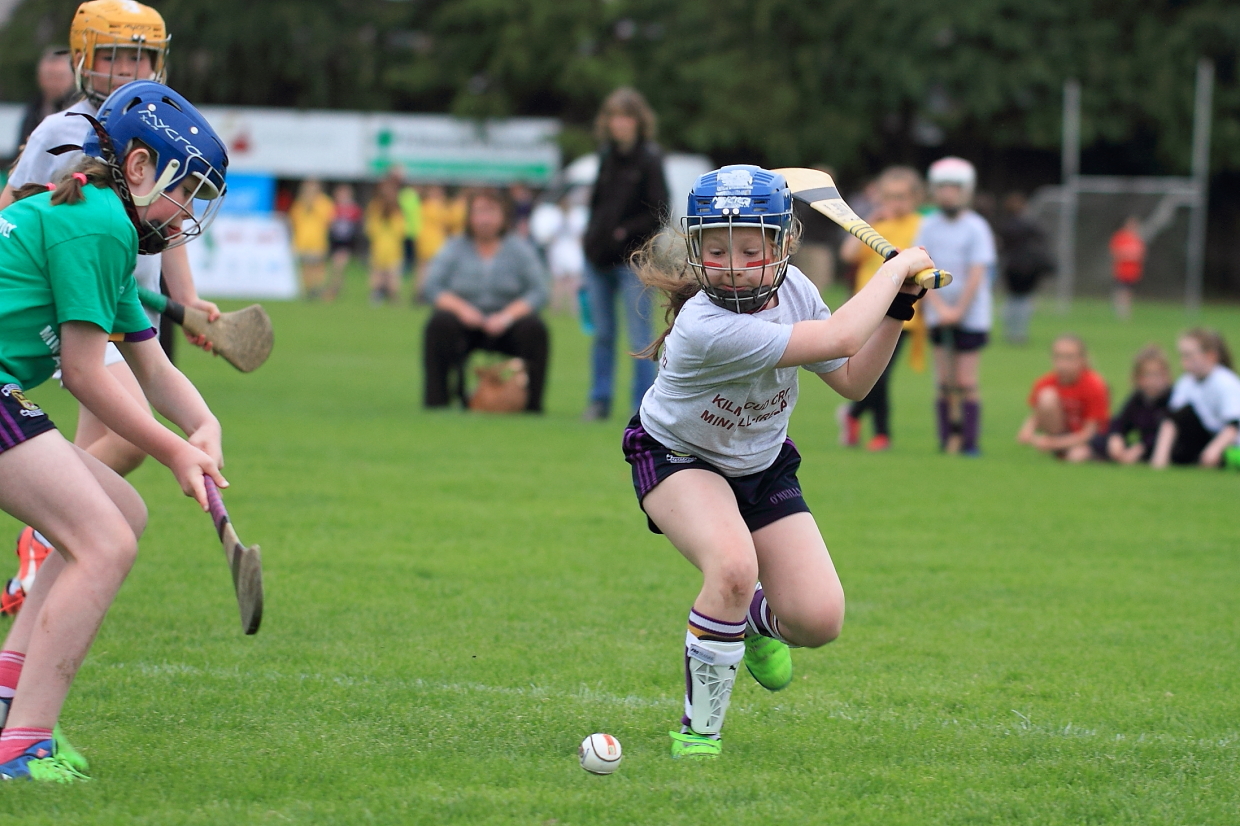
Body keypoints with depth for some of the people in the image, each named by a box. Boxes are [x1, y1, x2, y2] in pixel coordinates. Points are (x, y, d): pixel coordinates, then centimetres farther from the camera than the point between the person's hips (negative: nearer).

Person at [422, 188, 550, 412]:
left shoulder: (520, 249, 4)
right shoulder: (454, 249, 6)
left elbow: (538, 292, -5)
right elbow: (434, 288, -3)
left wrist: (507, 316, -20)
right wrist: (461, 308, -21)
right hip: (466, 321, 0)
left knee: (534, 329, -29)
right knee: (439, 325, -30)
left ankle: (532, 400, -22)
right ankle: (437, 397, -26)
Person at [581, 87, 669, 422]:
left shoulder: (649, 159, -7)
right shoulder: (607, 156, 11)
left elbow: (659, 211, -10)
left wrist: (626, 231, -13)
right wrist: (591, 236, 9)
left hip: (632, 262, -6)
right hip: (600, 259, 6)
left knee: (639, 338, -3)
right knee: (602, 334, 11)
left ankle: (644, 407, 1)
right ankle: (599, 401, 18)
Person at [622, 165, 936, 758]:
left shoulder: (792, 288, -14)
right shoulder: (705, 327, -37)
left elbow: (852, 379, -2)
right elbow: (838, 340, -39)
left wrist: (898, 307, -12)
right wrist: (897, 268, -27)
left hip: (761, 468, 6)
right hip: (679, 460, -6)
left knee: (819, 621, -10)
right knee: (734, 565, -36)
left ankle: (755, 619, 30)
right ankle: (698, 730, -17)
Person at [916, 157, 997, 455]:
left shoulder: (976, 227, -5)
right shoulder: (928, 226, 3)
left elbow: (976, 274, -9)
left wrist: (958, 310, -13)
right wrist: (940, 307, -12)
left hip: (970, 315, -3)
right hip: (938, 315, 3)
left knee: (966, 382, -4)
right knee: (944, 382, 3)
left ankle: (969, 440, 0)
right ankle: (947, 439, 7)